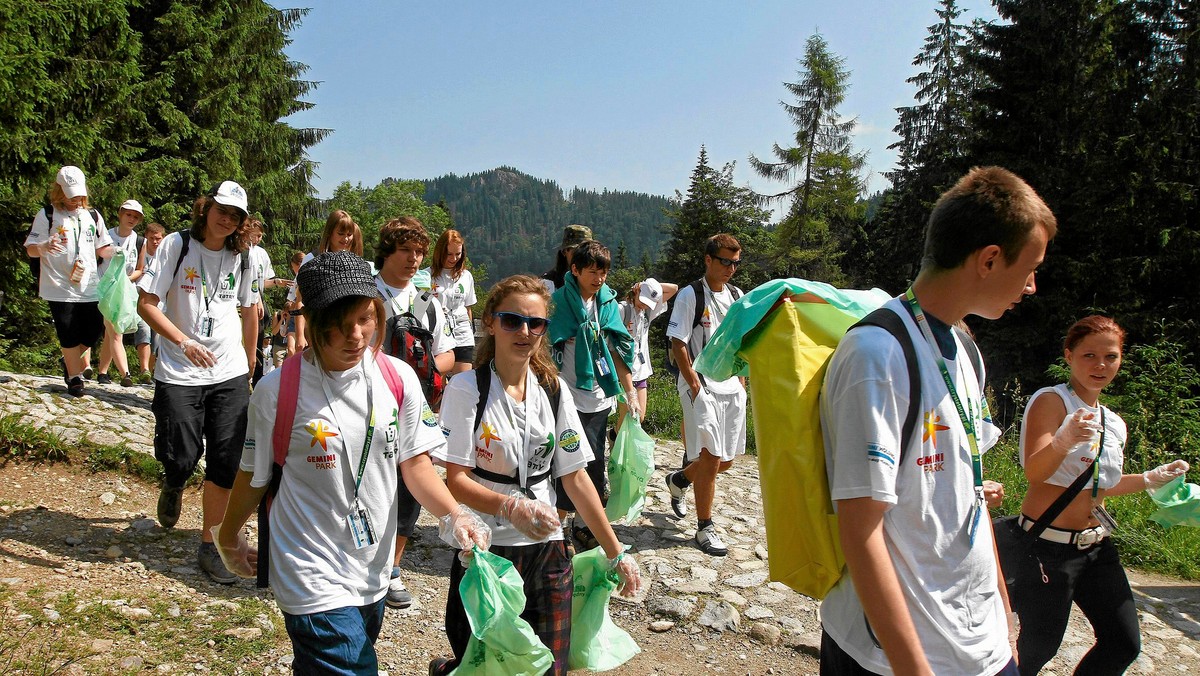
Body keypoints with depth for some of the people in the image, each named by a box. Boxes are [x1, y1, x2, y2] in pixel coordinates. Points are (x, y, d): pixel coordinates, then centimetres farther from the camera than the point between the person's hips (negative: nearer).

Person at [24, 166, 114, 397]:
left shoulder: (92, 215, 13)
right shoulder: (47, 215, 1)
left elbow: (101, 248, 19)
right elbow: (31, 249, -2)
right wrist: (45, 247, -24)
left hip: (89, 286, 4)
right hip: (60, 288, -4)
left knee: (94, 330, 5)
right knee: (69, 334, -1)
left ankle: (71, 361, 33)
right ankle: (74, 377, 14)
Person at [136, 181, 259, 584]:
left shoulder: (240, 256, 6)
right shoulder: (177, 245, -5)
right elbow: (146, 304, -8)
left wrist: (250, 362, 18)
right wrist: (184, 342, -21)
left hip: (230, 373, 3)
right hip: (179, 373, -3)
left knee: (225, 464, 0)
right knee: (181, 459, -3)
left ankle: (209, 546, 14)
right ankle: (173, 485, 36)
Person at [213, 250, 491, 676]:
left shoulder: (398, 378, -4)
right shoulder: (278, 390, -13)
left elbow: (415, 464, -1)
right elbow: (253, 478, 0)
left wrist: (454, 515, -16)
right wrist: (229, 539, 13)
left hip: (373, 573, 4)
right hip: (314, 579, -4)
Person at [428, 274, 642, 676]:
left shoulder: (555, 390, 3)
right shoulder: (466, 390, -10)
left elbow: (575, 477, 5)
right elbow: (455, 479, -13)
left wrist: (615, 553, 5)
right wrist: (511, 507, -31)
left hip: (548, 551, 4)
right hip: (486, 551, -4)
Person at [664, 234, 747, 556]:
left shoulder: (736, 295, 12)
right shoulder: (691, 295, -7)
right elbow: (678, 344, -10)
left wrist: (742, 381, 11)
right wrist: (695, 385, -15)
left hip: (731, 388, 7)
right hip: (702, 387, -7)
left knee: (727, 460, 11)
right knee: (710, 457, -7)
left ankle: (679, 479, 37)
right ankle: (705, 528, 7)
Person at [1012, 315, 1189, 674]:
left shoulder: (1115, 424, 9)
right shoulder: (1051, 401, -14)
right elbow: (1035, 472, -28)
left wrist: (1150, 479, 13)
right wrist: (1065, 440, -46)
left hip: (1097, 546, 8)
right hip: (1048, 547, -8)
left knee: (1124, 644, 13)